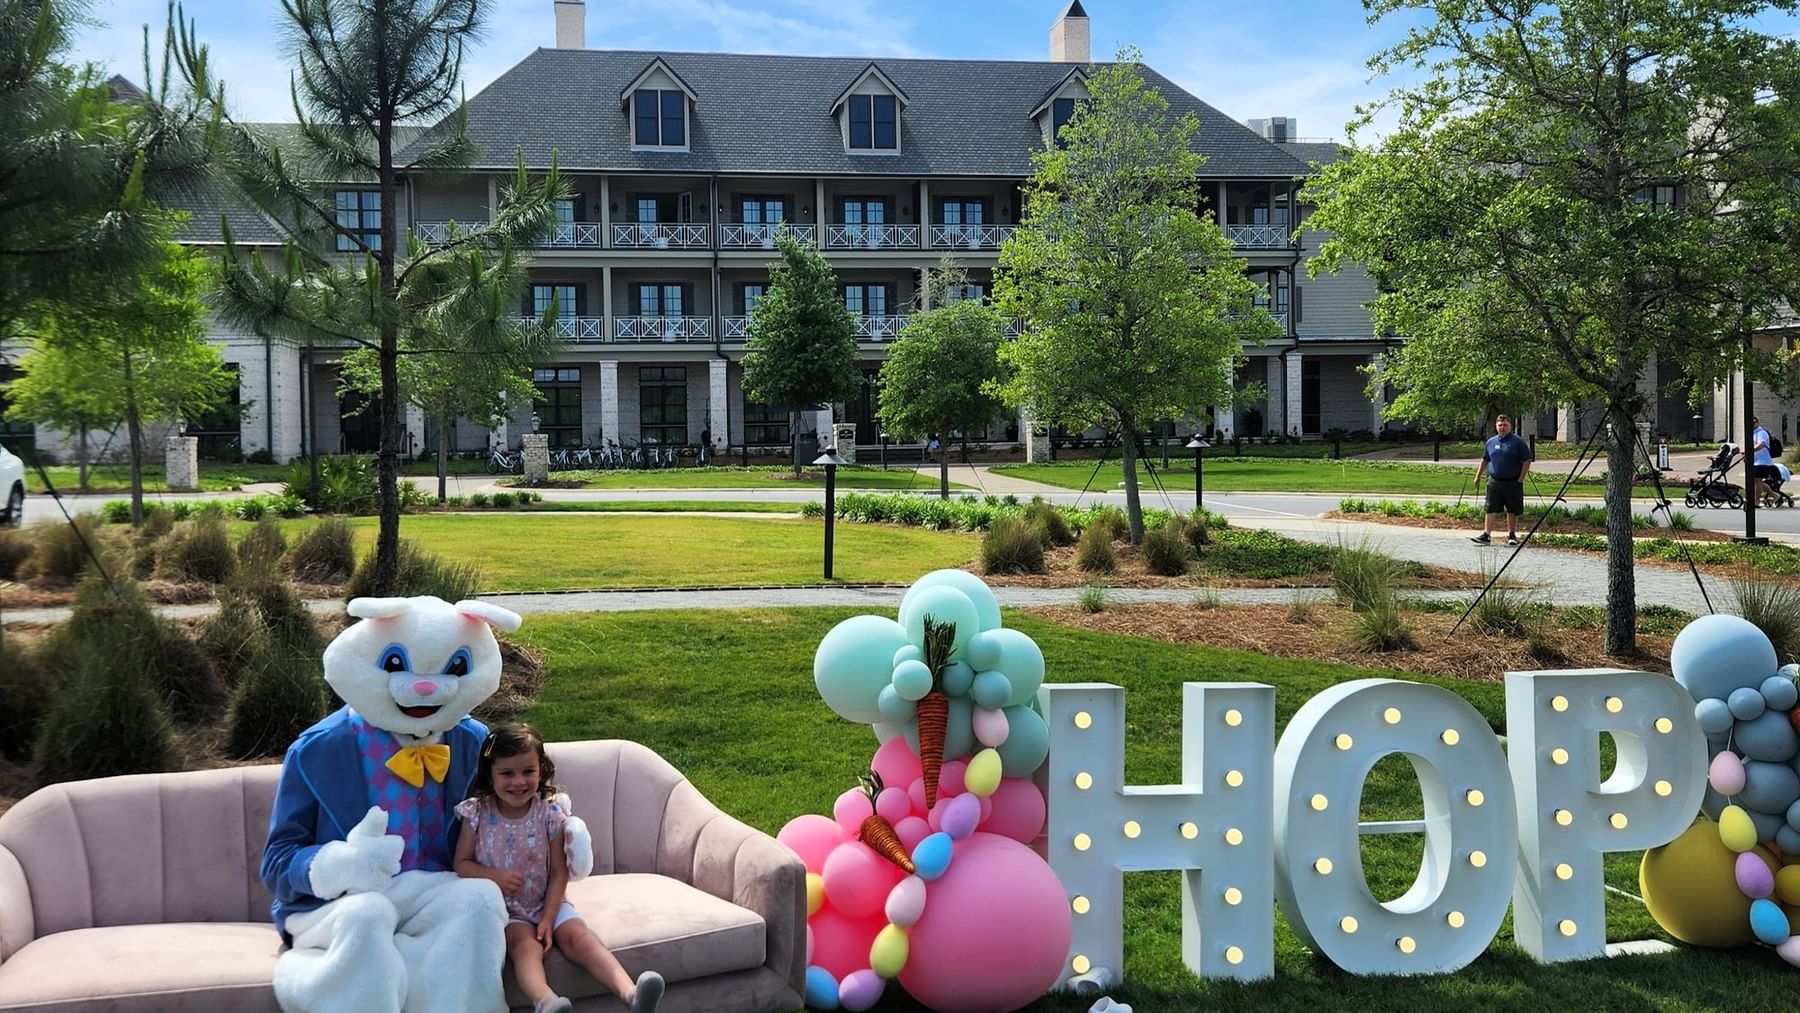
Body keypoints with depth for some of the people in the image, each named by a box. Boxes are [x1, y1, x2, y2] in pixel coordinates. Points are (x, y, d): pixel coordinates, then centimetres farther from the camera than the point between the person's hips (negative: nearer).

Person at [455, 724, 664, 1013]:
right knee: (524, 942, -31)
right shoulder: (478, 813, -5)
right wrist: (494, 876, -19)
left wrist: (548, 919, -13)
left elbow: (559, 873, -3)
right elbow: (462, 863, 0)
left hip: (545, 903, 2)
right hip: (503, 909, -1)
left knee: (579, 936, -23)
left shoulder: (549, 814, -6)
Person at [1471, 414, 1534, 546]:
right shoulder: (1491, 441, 9)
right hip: (1494, 481, 3)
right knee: (1490, 509, -3)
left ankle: (1512, 535, 19)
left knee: (1513, 511, 7)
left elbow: (1527, 461, -4)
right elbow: (1485, 460, 20)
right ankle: (1486, 535, -5)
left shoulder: (1517, 442, -4)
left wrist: (1520, 479, -8)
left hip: (1512, 482, -3)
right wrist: (1478, 476, 18)